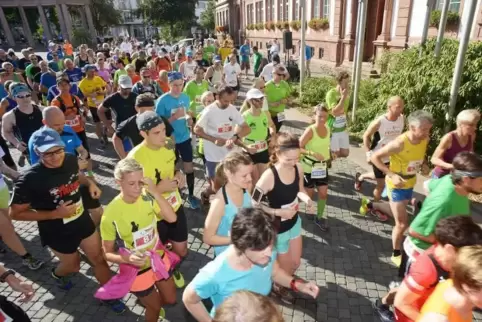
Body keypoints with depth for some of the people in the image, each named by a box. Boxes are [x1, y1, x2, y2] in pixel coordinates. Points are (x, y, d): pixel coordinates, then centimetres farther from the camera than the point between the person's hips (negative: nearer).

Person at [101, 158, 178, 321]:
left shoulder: (146, 196, -17)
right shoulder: (111, 214, -26)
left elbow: (172, 218, -24)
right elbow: (107, 253, -15)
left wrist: (155, 193, -31)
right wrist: (127, 258, -34)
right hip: (137, 270, -4)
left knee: (171, 299, 23)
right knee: (155, 307, 17)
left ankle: (147, 300, 54)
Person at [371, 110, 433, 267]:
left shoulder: (425, 140, -9)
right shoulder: (399, 143, -30)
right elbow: (375, 157, -24)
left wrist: (424, 165, -2)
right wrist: (392, 175, -28)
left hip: (410, 184, 7)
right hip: (397, 186, -7)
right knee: (402, 224, 0)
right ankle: (396, 254, 21)